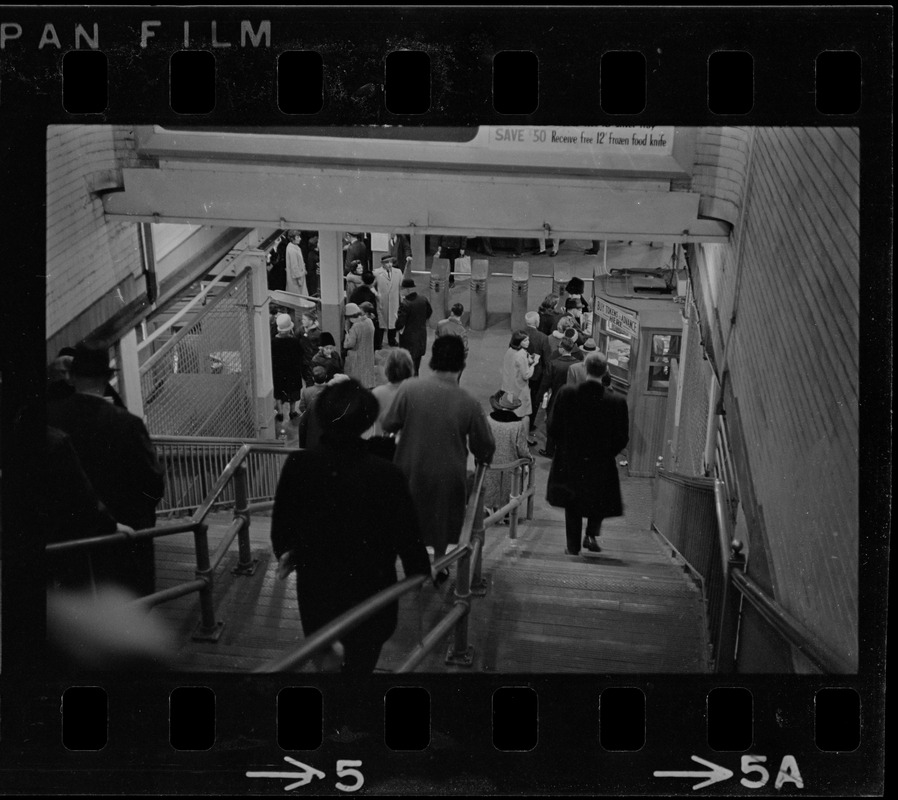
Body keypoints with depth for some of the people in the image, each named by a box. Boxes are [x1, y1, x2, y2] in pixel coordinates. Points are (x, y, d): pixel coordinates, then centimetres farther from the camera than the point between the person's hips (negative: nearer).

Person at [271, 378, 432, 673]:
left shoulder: (297, 464, -15)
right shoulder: (388, 475, -23)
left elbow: (281, 520, -1)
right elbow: (408, 537, -14)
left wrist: (284, 550, 20)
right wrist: (421, 573, 5)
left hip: (314, 590, 2)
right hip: (370, 592, -2)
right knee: (360, 662, 21)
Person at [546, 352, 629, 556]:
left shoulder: (566, 393, -14)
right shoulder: (616, 401, -15)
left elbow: (553, 427, -7)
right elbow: (622, 438, -9)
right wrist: (607, 452, 10)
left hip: (569, 461, 1)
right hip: (601, 463, -1)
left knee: (572, 504, 18)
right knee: (600, 501, 25)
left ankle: (573, 546, 19)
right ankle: (591, 534, 12)